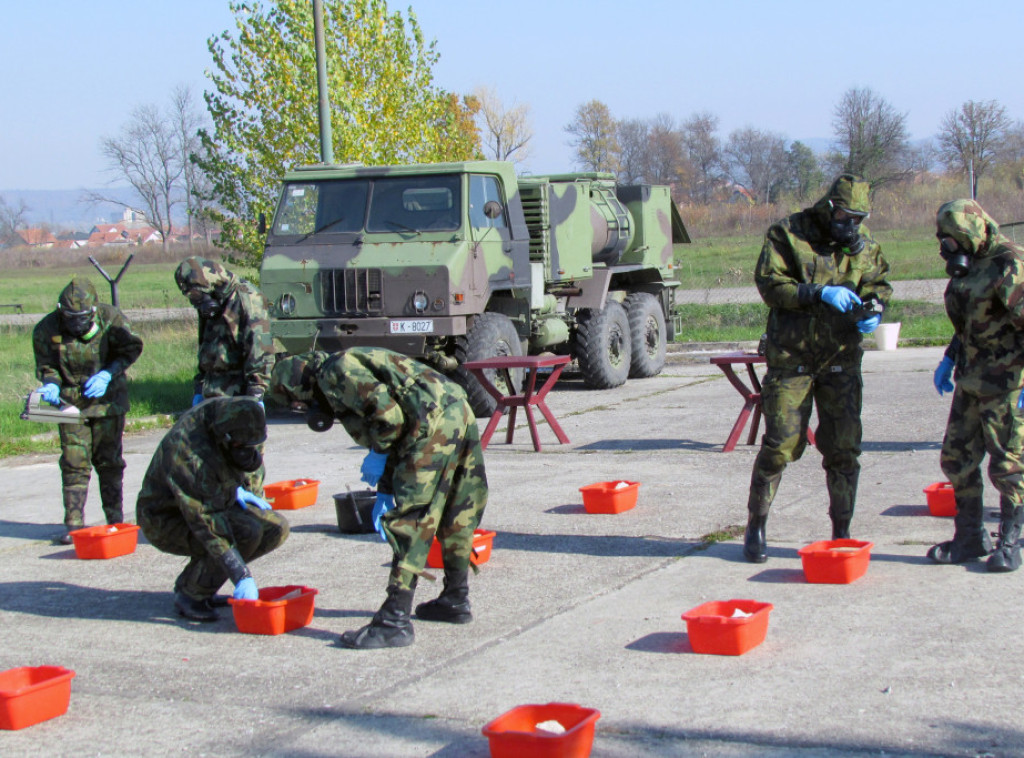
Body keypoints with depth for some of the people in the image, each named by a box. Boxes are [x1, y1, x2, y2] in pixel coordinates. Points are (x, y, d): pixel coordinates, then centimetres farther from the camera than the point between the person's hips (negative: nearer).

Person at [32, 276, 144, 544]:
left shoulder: (111, 319, -13)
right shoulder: (47, 329, -11)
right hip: (71, 402, 0)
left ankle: (115, 518, 15)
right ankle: (74, 524, 0)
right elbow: (46, 366, 0)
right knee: (74, 463, -5)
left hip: (108, 399, 0)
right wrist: (51, 384, -21)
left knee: (109, 461, 4)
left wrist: (107, 375, -16)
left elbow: (132, 348, -4)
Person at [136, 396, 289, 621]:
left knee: (277, 528, -4)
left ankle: (190, 581, 5)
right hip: (168, 520, -9)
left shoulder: (226, 413, -11)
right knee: (247, 532, -30)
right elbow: (206, 524, -37)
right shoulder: (191, 453, -36)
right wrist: (242, 577, -38)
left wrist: (235, 489, 1)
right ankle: (190, 595, -10)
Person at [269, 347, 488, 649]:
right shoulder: (354, 365, 28)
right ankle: (456, 600, 34)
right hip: (461, 412, 10)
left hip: (434, 424, -10)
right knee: (454, 517, 21)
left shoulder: (335, 372, -2)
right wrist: (385, 492, 31)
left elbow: (388, 414, -16)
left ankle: (395, 621, -7)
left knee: (408, 521, -7)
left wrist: (377, 455, -1)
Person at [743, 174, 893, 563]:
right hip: (791, 358, -4)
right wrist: (820, 292, -22)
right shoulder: (787, 234, -5)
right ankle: (755, 527, 11)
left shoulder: (863, 243, 8)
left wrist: (873, 309, -6)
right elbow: (770, 285, -13)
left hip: (842, 359, 4)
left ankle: (841, 532, 14)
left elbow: (879, 282, 16)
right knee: (779, 446, -4)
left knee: (844, 447, 2)